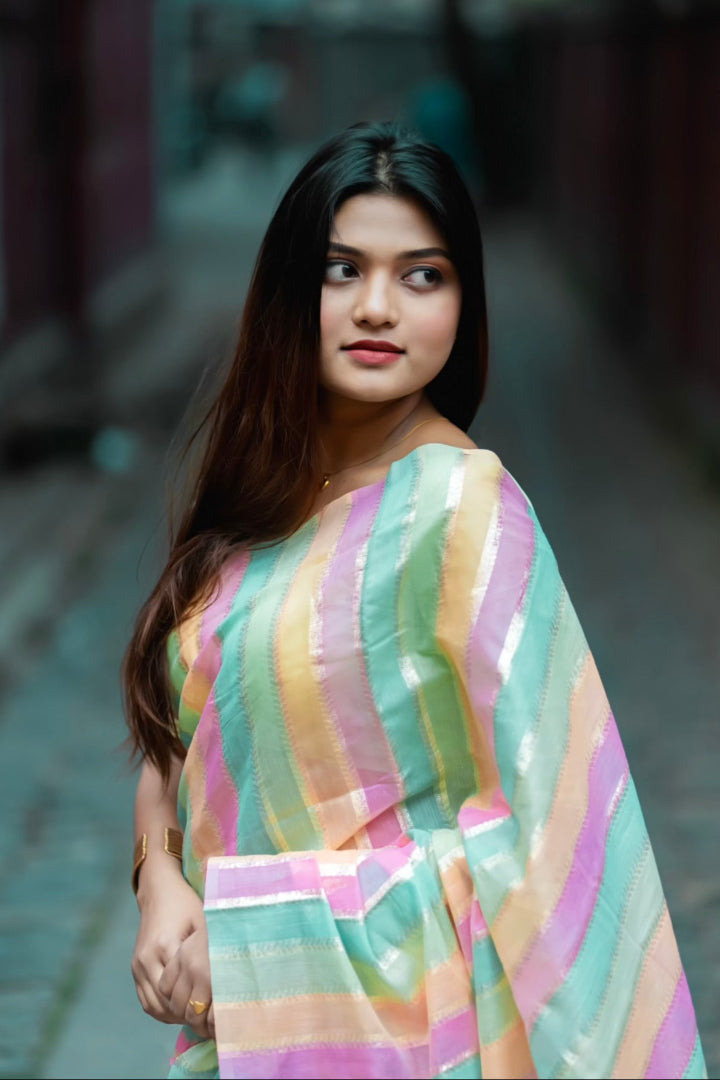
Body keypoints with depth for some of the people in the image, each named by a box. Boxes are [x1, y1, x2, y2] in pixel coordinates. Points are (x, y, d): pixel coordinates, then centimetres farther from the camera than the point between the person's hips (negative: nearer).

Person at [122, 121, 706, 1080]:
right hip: (242, 997, 6)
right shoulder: (257, 499, 4)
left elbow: (539, 794, -16)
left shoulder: (459, 505, -16)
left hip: (392, 995, -6)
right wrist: (161, 882, -10)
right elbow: (171, 733, 8)